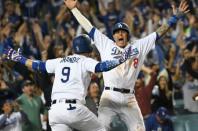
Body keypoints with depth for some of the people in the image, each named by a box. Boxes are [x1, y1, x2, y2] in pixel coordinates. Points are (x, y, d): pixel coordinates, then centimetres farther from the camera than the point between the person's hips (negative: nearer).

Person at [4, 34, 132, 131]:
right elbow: (101, 67, -13)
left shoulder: (60, 61, 20)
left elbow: (38, 65, 26)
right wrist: (121, 60, -12)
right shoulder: (85, 61, 5)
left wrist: (19, 58, 39)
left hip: (55, 109, 5)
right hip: (74, 108, -5)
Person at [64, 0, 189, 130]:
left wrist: (176, 17, 8)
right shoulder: (106, 45, 12)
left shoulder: (138, 46, 14)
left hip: (129, 99, 2)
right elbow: (89, 27, 14)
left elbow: (159, 33, 14)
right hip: (109, 97, -2)